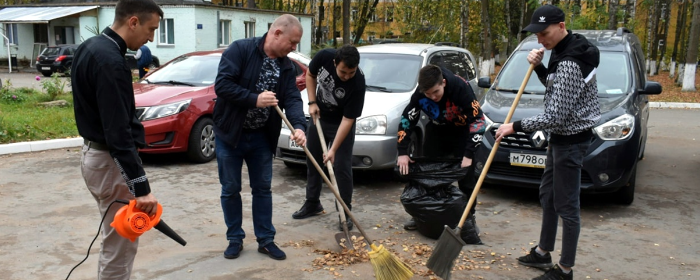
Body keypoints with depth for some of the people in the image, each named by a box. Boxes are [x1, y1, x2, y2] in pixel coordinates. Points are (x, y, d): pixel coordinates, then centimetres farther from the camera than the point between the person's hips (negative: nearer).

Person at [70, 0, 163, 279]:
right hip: (110, 161, -10)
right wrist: (141, 187, -28)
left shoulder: (89, 47, 9)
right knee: (120, 246, 1)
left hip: (94, 153, 10)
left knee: (114, 240, 21)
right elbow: (118, 132, -28)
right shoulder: (110, 62, -23)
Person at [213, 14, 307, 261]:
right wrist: (255, 99, -26)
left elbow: (292, 98, -8)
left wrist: (299, 126, -26)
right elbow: (222, 85, -22)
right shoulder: (240, 50, -15)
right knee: (230, 189, 6)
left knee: (263, 188, 10)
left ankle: (265, 240, 21)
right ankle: (235, 239, 22)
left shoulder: (286, 66, 2)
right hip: (229, 133, -4)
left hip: (261, 137, 5)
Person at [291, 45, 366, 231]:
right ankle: (312, 204, 30)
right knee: (312, 161, 13)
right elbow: (310, 75, -1)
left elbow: (347, 120, -29)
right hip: (319, 117, 5)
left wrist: (333, 150, -31)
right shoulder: (324, 57, -24)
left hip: (340, 124, -5)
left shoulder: (358, 84, -33)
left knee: (341, 167, -9)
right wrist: (312, 102, -11)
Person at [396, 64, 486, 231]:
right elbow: (406, 119, -13)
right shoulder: (420, 93, -24)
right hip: (436, 131, 3)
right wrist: (402, 152, -18)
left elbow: (478, 121, -29)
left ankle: (469, 217, 10)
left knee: (466, 176, -6)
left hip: (462, 132, -3)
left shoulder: (461, 87, -33)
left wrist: (468, 155, -32)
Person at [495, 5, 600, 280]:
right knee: (548, 195, 20)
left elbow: (555, 116, -27)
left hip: (570, 138, -11)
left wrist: (515, 126, -17)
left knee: (567, 205, -1)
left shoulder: (569, 63, -27)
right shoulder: (563, 50, 4)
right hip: (561, 135, 11)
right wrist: (539, 67, 0)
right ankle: (543, 253, 35)